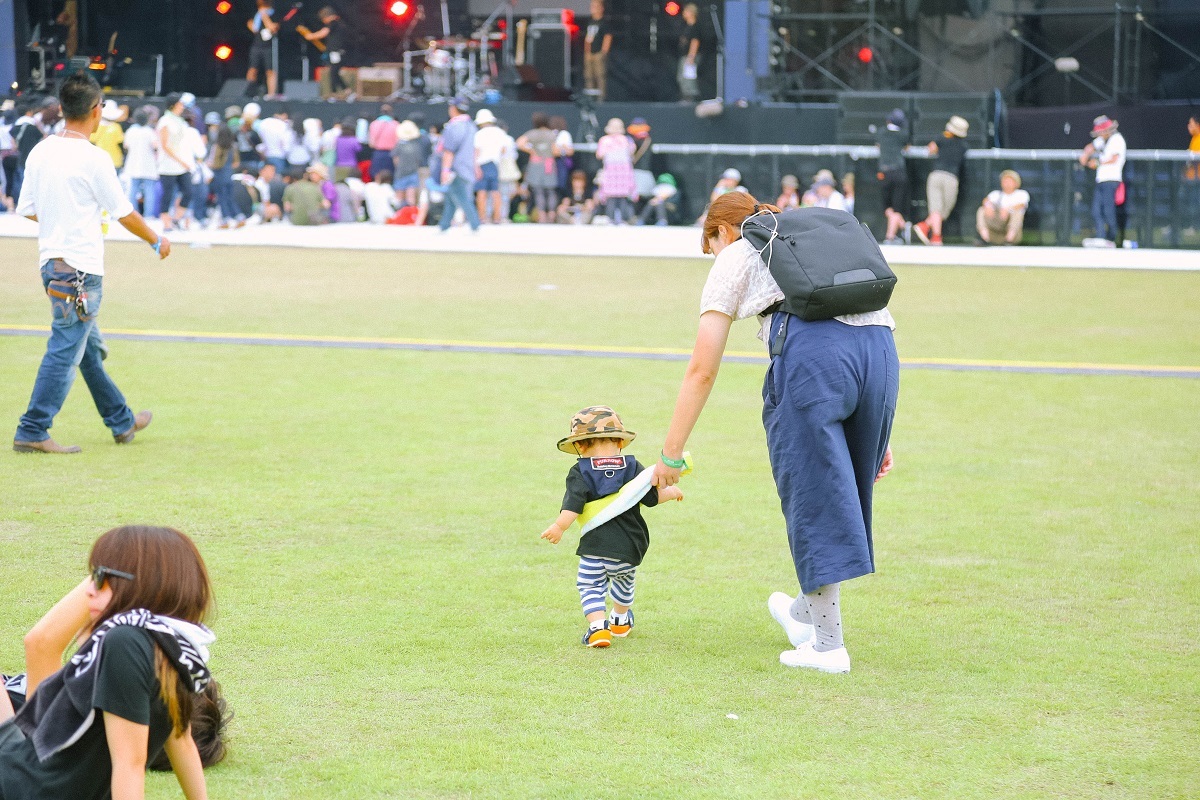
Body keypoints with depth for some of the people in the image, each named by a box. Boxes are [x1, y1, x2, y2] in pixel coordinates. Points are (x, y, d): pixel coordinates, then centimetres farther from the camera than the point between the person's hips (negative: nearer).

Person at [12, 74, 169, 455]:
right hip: (81, 267, -8)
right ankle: (32, 432, -7)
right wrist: (157, 242, 8)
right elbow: (124, 213, -8)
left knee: (89, 348, 18)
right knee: (65, 351, -5)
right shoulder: (94, 159, -15)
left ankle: (121, 421, 30)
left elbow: (27, 208, 10)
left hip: (51, 262, 8)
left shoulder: (40, 152, 4)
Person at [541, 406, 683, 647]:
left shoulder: (580, 472, -5)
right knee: (624, 580, 28)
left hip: (595, 546, -4)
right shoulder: (632, 467, 3)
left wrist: (559, 527, -19)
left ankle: (598, 626, -16)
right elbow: (652, 496, 4)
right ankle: (620, 620, 49)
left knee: (590, 586, 5)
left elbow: (574, 503, -18)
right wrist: (672, 492, 22)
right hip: (630, 547, 4)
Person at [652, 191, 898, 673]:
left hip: (810, 350, -6)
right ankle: (806, 612, 38)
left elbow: (702, 370, 16)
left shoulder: (734, 257, 21)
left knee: (812, 491, 3)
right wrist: (874, 435, 28)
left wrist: (670, 455, 22)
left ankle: (827, 643, 5)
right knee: (844, 487, 19)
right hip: (880, 345, 6)